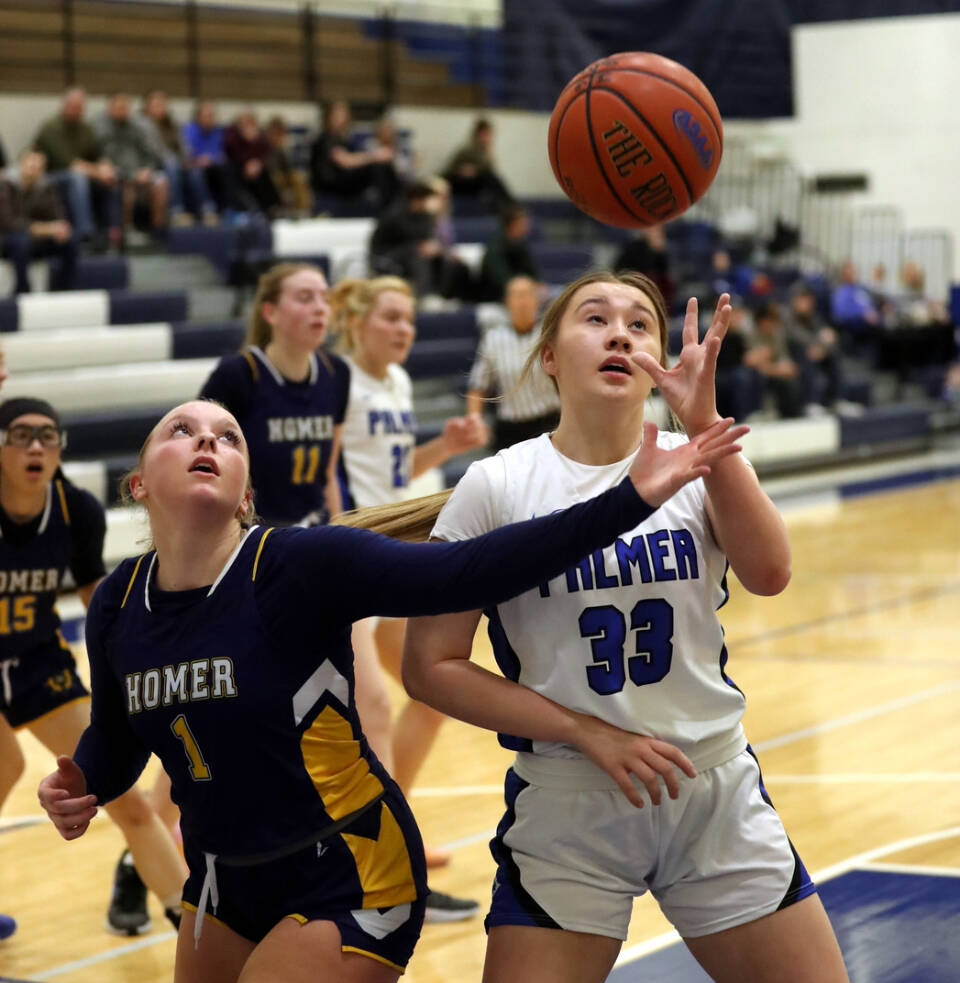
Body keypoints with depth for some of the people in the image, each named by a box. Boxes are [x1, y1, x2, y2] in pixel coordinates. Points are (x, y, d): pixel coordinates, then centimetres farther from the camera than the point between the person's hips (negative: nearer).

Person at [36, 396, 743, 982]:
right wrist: (79, 789, -9)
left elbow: (472, 572, -26)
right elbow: (114, 742, 14)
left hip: (343, 884, -6)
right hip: (224, 883, 6)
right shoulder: (119, 604, -3)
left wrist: (632, 498, -33)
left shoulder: (301, 565, -19)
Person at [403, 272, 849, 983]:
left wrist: (703, 425, -29)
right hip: (567, 809, -2)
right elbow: (430, 668, -6)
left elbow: (768, 573, -19)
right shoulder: (497, 486, -5)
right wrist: (587, 733, -13)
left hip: (717, 793, 2)